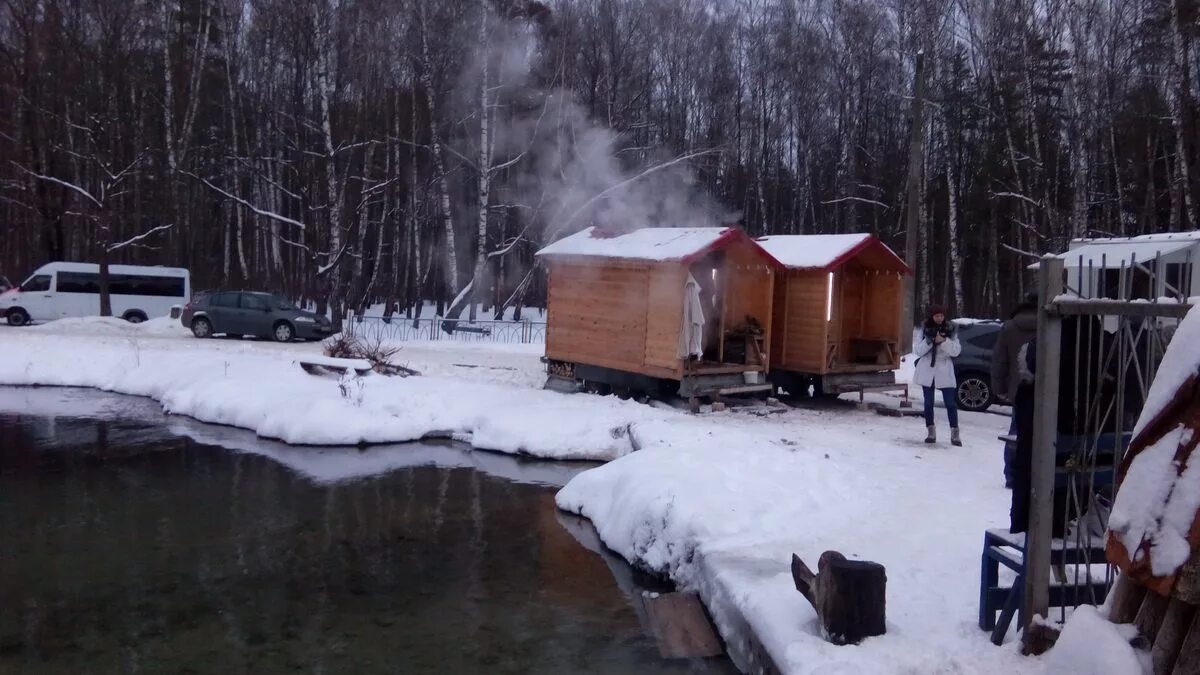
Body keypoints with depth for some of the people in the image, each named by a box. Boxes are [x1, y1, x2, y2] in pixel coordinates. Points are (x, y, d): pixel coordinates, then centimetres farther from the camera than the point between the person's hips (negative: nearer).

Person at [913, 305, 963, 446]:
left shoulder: (950, 330, 0)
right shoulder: (925, 330, 2)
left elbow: (956, 351, -9)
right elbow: (917, 350, -4)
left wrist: (943, 341, -23)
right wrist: (928, 340, -20)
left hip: (945, 372, -1)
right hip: (927, 371, 1)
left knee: (950, 403, -3)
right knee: (928, 402, 7)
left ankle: (954, 433, 0)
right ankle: (931, 432, 16)